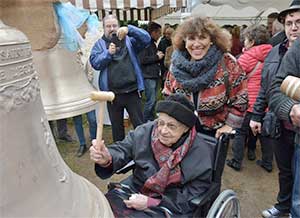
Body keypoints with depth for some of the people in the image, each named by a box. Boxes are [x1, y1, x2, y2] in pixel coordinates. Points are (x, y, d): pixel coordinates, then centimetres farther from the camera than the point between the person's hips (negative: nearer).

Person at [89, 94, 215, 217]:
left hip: (170, 207, -3)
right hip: (135, 191, 4)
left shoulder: (202, 155, -17)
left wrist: (151, 202, -18)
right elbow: (122, 150, -8)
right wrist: (107, 159, -33)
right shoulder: (146, 131, -8)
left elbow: (192, 197, -12)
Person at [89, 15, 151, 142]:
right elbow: (95, 63, -6)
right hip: (113, 93, 1)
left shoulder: (129, 40, 7)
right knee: (116, 126, 16)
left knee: (139, 124, 8)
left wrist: (129, 29, -22)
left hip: (133, 90, 0)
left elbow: (146, 39, -9)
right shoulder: (99, 44, 7)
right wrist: (108, 53, -20)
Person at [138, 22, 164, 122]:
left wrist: (159, 56, 10)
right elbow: (142, 59, -20)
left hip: (154, 75, 10)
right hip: (148, 76, -9)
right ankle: (145, 123, 3)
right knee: (150, 101, -9)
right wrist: (157, 57, -11)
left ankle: (151, 120, 24)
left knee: (153, 100, 13)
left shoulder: (152, 43, 19)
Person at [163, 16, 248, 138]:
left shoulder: (227, 63, -16)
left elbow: (240, 99, -8)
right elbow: (168, 96, 6)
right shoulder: (178, 64, -8)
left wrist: (230, 125, -8)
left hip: (215, 132, -2)